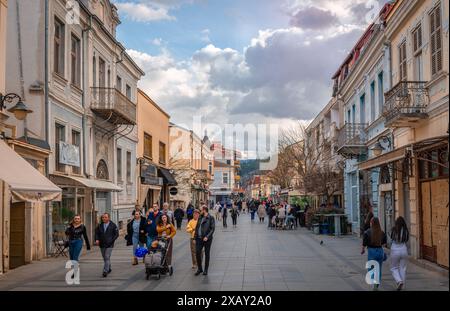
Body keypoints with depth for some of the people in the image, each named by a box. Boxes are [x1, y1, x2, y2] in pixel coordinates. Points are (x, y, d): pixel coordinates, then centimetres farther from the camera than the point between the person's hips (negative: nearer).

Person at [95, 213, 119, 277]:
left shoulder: (113, 225, -2)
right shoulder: (100, 225, 7)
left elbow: (116, 234, -1)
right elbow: (97, 233, 12)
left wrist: (112, 241, -11)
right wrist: (97, 239, -6)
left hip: (109, 245, -4)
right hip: (102, 245, 4)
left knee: (107, 258, -11)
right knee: (105, 258, 13)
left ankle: (105, 271, -12)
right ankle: (109, 269, 31)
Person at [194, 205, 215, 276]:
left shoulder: (210, 218, -6)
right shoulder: (200, 218, 12)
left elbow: (213, 228, -11)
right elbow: (197, 228, 16)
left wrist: (207, 237, -19)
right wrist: (195, 237, 9)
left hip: (207, 239, -5)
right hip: (199, 238, 5)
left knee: (207, 254, 5)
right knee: (197, 253, -1)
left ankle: (206, 270, 16)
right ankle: (199, 268, 14)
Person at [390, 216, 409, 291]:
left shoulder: (394, 230, -14)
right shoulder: (406, 231, -5)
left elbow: (391, 238, -4)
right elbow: (407, 240, 2)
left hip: (395, 251, -3)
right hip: (404, 250, 3)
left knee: (394, 268, 12)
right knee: (403, 268, 14)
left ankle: (399, 281, -10)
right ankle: (401, 286, 17)